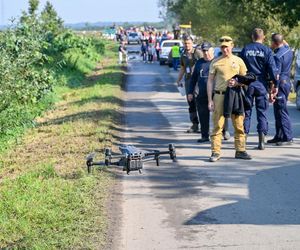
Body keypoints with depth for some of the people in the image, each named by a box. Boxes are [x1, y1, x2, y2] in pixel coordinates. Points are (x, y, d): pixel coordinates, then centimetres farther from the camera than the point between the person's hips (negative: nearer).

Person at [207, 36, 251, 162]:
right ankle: (215, 152, 1)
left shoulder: (238, 61, 8)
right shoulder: (215, 62, 4)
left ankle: (240, 150, 13)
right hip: (219, 95, -2)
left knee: (239, 125, 4)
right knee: (217, 125, -2)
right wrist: (210, 100, -1)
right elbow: (210, 81, 5)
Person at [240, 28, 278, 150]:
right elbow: (272, 68, -6)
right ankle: (261, 141, 1)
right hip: (261, 84, -1)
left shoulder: (245, 49, 2)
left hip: (247, 84, 1)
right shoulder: (267, 50, -2)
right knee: (262, 112, 4)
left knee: (246, 112, 7)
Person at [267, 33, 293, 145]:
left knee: (281, 111, -6)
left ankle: (288, 138, -5)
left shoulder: (277, 56, -19)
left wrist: (274, 90, -22)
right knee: (279, 111, 16)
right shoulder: (288, 50, 5)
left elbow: (276, 74, -22)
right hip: (287, 81, 9)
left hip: (281, 84, -9)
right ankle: (279, 136, 22)